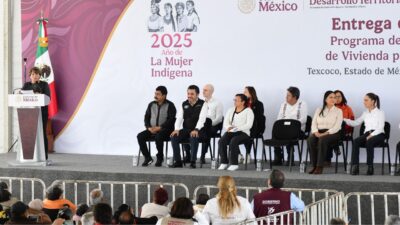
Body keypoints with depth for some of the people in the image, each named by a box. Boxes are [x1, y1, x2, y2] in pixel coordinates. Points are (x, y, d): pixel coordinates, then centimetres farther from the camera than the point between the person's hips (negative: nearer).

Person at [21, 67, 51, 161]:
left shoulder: (44, 84, 4)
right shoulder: (26, 85, 13)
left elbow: (48, 97, -7)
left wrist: (39, 95, -25)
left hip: (42, 111, -3)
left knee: (42, 133, -5)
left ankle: (45, 157, -4)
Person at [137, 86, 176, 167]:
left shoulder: (170, 105, -3)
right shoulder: (151, 104, 13)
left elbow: (171, 120, -11)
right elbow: (146, 117, 14)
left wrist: (159, 128, -20)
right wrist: (149, 127, -6)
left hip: (165, 130, -5)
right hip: (152, 130, 5)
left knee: (158, 137, -37)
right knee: (140, 136, -20)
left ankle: (160, 158, -14)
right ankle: (147, 158, -9)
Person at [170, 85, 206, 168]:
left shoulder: (202, 104, -4)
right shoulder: (184, 104, 13)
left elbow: (202, 118, -16)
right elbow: (179, 118, 7)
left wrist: (196, 130, -32)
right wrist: (177, 129, -11)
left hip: (198, 130, -5)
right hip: (186, 129, 5)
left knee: (193, 137, -38)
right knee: (173, 137, -21)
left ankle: (193, 161, -27)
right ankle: (177, 161, -15)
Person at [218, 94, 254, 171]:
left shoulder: (248, 111, 2)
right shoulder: (231, 110, 19)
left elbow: (249, 125, -11)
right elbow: (225, 122, 10)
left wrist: (237, 128, -25)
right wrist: (228, 127, -15)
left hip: (243, 133, -5)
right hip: (231, 132, 5)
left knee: (233, 141, -35)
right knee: (221, 141, -26)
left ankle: (234, 164, -29)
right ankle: (224, 163, -21)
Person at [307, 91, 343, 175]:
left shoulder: (338, 111, 8)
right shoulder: (319, 110, 18)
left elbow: (337, 127, -5)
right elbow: (314, 123, 9)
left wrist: (325, 133, -18)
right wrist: (316, 132, -12)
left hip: (332, 133, -3)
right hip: (319, 132, 3)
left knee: (322, 140, -38)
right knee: (310, 140, -32)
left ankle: (320, 167, -36)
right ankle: (314, 166, -27)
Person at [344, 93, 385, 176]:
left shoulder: (380, 113, 1)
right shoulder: (365, 113, 18)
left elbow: (380, 128, -9)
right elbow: (356, 123, 13)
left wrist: (371, 135, -22)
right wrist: (344, 119, 0)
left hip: (378, 135, -4)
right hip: (367, 134, 4)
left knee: (369, 142, -39)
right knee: (356, 141, -29)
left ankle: (370, 167, -33)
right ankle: (355, 167, -37)